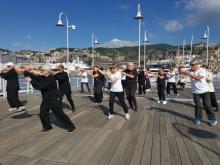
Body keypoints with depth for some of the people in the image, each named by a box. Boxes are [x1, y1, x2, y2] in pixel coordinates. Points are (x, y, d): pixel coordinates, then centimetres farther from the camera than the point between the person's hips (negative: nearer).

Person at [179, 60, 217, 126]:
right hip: (195, 92, 3)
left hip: (204, 91, -3)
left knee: (207, 105, 3)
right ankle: (198, 118, 22)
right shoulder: (190, 71, 1)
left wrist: (189, 74, -31)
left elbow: (198, 78, -28)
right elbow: (181, 72, -5)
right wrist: (179, 67, -26)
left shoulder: (202, 70, -13)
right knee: (198, 106, 5)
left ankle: (212, 119, 17)